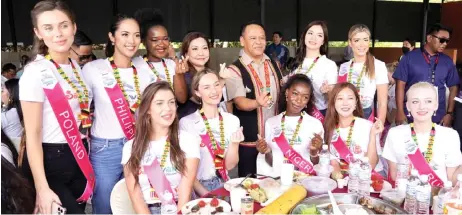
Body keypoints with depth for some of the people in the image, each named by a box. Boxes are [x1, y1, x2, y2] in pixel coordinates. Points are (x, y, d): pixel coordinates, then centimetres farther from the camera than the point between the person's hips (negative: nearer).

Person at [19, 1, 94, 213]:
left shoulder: (76, 66, 6)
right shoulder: (35, 72, -15)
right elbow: (32, 134, -17)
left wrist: (86, 158, 16)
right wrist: (41, 188, -20)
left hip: (79, 157, 7)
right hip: (49, 160, -7)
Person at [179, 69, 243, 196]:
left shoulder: (233, 120, 2)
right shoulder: (186, 123, -10)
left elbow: (229, 166, 3)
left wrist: (234, 143, -13)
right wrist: (206, 194, -12)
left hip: (224, 185, 4)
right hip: (198, 188, -4)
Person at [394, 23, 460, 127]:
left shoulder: (447, 61, 6)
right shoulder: (410, 57, -2)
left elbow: (453, 88, 10)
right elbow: (400, 85, -4)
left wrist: (449, 113, 3)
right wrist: (400, 112, -8)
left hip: (438, 119, 3)